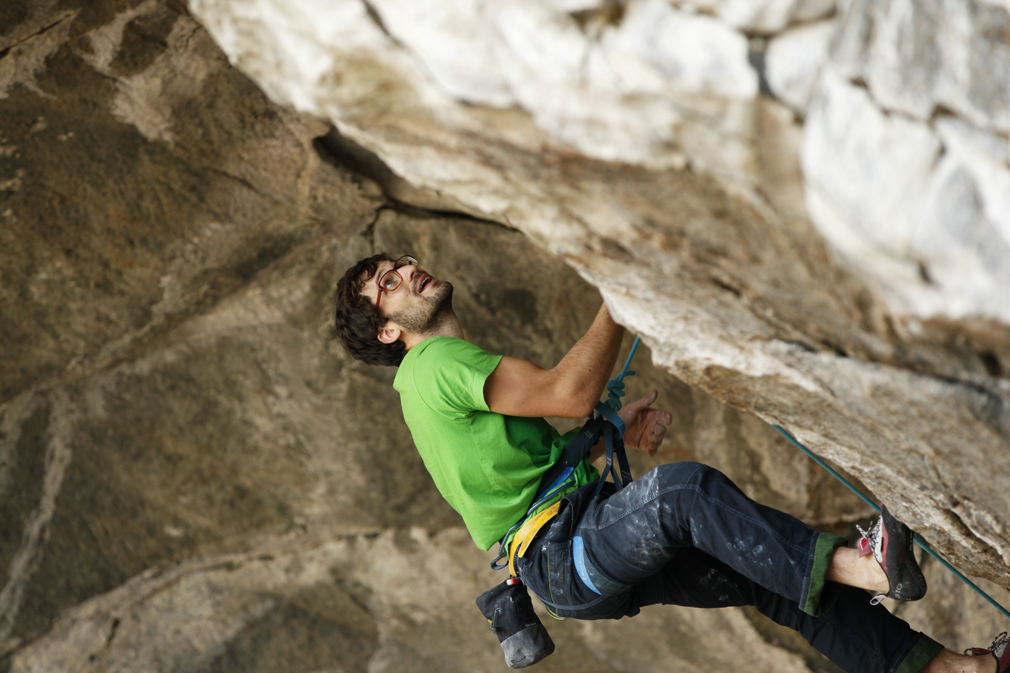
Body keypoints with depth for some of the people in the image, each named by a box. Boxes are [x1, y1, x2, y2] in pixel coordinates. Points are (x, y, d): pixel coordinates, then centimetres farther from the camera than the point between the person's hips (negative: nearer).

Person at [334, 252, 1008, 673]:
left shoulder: (466, 370, 26)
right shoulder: (433, 365, -8)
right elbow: (569, 392, -19)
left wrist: (617, 429, 8)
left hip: (602, 548, 9)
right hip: (558, 556, -9)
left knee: (772, 571, -3)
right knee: (686, 486, -35)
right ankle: (854, 566, -43)